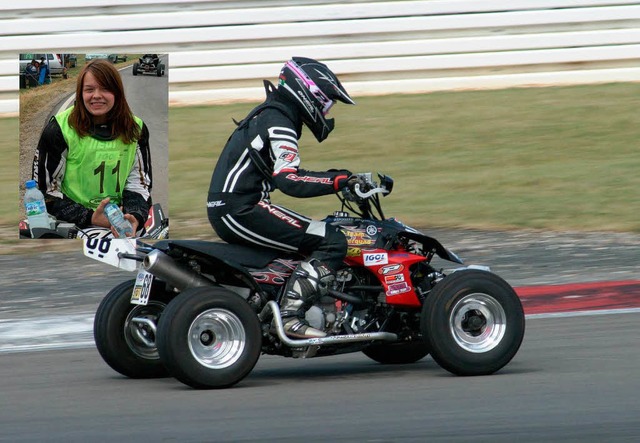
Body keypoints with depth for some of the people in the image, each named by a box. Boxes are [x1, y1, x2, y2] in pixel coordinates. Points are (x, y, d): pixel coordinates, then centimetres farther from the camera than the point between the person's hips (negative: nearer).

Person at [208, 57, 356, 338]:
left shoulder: (266, 115, 21)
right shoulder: (279, 125, -12)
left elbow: (283, 172, 29)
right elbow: (288, 181, -25)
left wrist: (334, 177, 24)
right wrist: (338, 181, -24)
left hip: (224, 210, 11)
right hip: (241, 211, -11)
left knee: (314, 236, 25)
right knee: (332, 242, -15)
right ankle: (290, 315, -23)